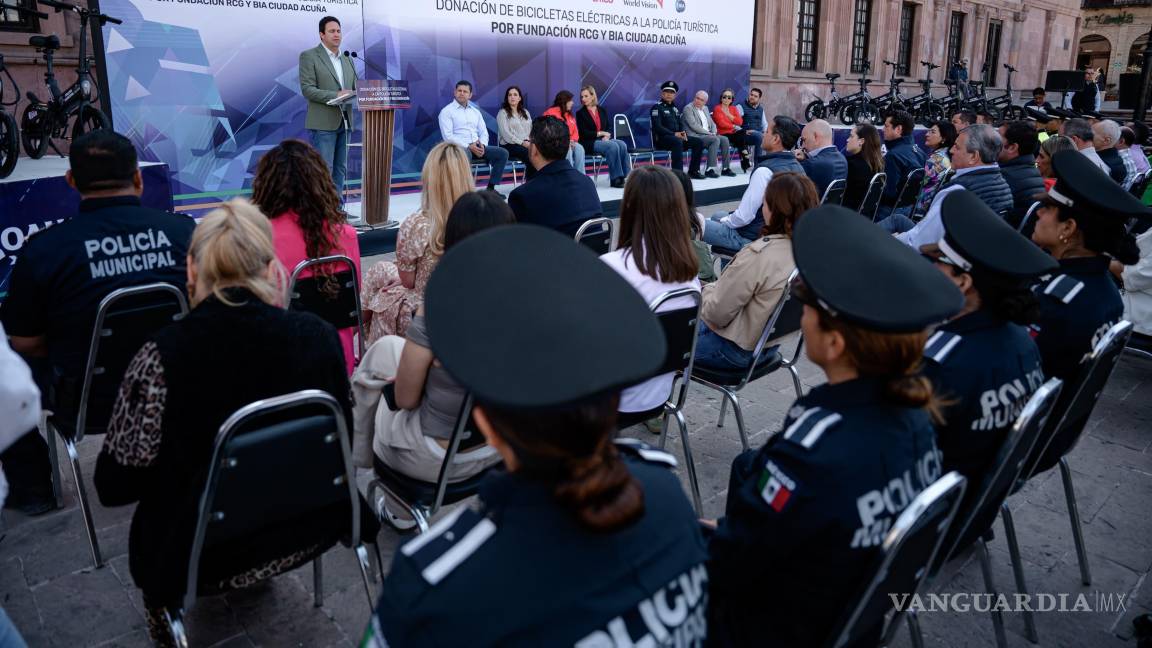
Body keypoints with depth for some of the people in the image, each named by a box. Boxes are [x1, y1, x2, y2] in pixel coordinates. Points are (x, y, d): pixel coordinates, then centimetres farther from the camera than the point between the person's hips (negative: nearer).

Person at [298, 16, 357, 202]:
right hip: (323, 123, -6)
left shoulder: (347, 60, 17)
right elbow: (307, 89, -10)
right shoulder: (309, 56, -2)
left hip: (345, 122, 6)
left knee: (340, 169, 8)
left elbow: (355, 88, 17)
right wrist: (335, 95, -20)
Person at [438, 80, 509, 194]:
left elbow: (484, 132, 17)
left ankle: (491, 188, -9)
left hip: (477, 147, 6)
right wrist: (468, 146, -18)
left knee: (503, 153, -13)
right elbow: (448, 136, -10)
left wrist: (482, 144, -7)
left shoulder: (475, 111, 20)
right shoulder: (446, 111, 1)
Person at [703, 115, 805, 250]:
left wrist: (725, 221, -2)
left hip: (753, 237, -9)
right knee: (717, 215, 28)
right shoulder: (797, 167, 1)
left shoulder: (765, 171, -26)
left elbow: (744, 216, -24)